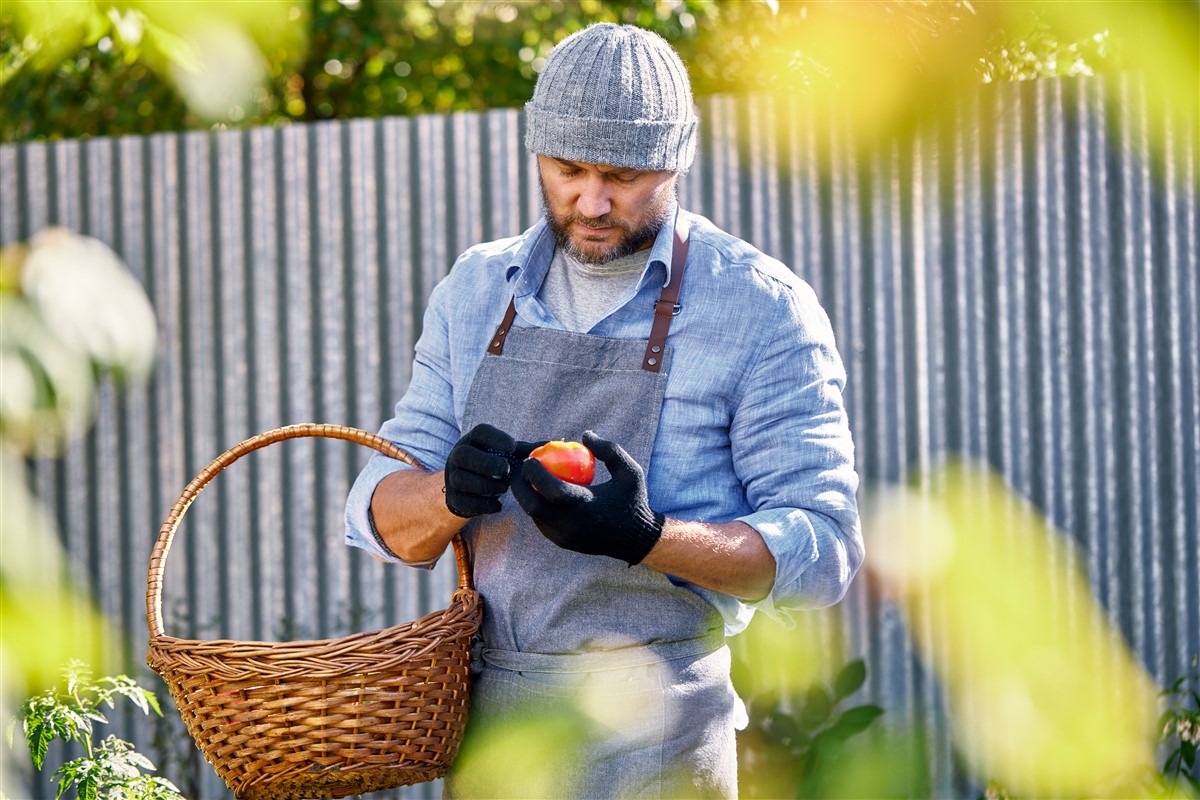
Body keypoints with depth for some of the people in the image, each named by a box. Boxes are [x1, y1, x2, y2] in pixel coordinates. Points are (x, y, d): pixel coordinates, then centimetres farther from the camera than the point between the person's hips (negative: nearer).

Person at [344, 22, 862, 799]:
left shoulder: (763, 309, -5)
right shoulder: (476, 290, 9)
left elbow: (823, 551, -8)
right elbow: (381, 516, 7)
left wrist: (647, 540, -24)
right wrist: (451, 493, -17)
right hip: (487, 719, 4)